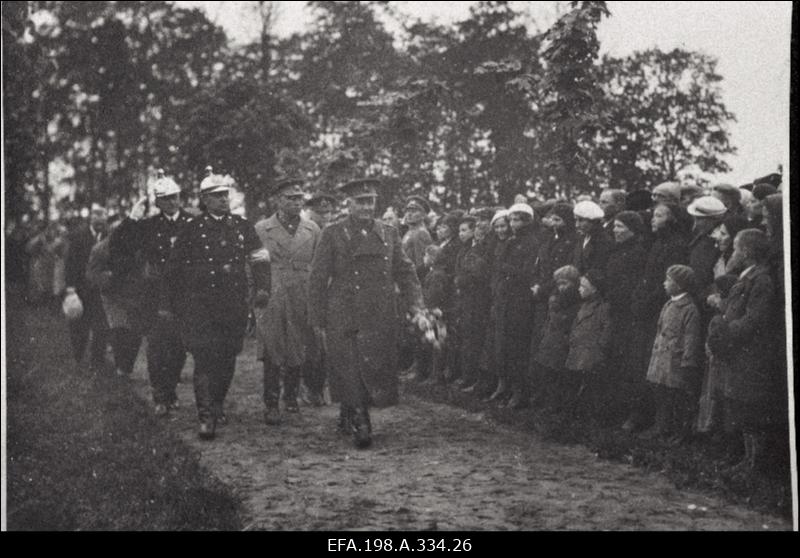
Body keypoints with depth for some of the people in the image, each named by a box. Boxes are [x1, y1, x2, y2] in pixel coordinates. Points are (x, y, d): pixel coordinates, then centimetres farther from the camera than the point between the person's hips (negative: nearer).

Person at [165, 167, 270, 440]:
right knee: (205, 358, -11)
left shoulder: (241, 226, 10)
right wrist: (175, 305, 7)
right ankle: (206, 418, -12)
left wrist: (262, 287, -8)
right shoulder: (192, 229, 2)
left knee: (227, 358, 9)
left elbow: (259, 257, 9)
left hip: (235, 303, 3)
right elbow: (174, 268, 8)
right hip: (200, 303, -3)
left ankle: (217, 405, 30)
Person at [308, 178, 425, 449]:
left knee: (378, 372, 6)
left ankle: (347, 416, 26)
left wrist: (416, 306, -3)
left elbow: (405, 272, 11)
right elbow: (318, 280, 1)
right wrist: (318, 322, -2)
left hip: (382, 320, 3)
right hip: (344, 321, -3)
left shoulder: (389, 233, 10)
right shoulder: (333, 234, 1)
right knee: (350, 373, -4)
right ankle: (360, 426, 8)